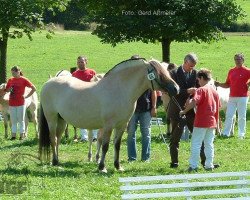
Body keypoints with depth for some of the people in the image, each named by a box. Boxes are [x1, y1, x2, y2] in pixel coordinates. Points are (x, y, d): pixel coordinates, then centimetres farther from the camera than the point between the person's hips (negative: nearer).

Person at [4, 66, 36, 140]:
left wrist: (27, 96, -6)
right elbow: (6, 90, 16)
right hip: (12, 103, 4)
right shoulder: (10, 80, 7)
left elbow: (34, 88, -4)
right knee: (13, 120, 9)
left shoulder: (23, 80, -6)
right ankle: (13, 135, 14)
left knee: (21, 120, 3)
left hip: (20, 103, -4)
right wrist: (9, 90, -6)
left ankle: (22, 134, 10)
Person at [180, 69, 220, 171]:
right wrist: (216, 122, 21)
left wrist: (184, 111, -14)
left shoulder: (201, 90, -11)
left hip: (201, 122, -6)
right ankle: (209, 165, 12)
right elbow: (218, 107, 15)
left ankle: (193, 165, -3)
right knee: (209, 144, 11)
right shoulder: (215, 91, 10)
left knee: (196, 144, -2)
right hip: (212, 122, 6)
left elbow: (194, 102, -25)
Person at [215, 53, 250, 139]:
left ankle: (241, 134, 7)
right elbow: (227, 84, 14)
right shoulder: (231, 71, 11)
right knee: (229, 115, 3)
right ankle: (225, 133, 4)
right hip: (232, 97, 5)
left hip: (242, 97, -5)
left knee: (242, 116, 1)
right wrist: (219, 84, 0)